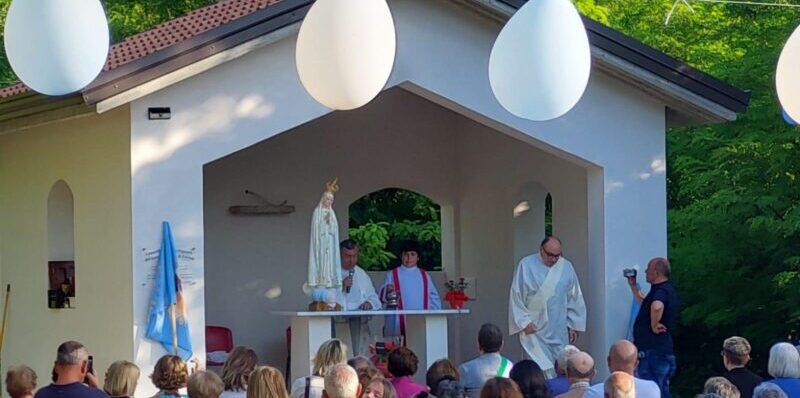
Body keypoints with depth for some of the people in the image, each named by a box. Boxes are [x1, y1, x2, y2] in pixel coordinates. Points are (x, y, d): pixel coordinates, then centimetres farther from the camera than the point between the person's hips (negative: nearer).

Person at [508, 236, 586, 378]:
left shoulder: (566, 267, 4)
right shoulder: (526, 266, -5)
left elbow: (574, 298, 11)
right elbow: (516, 297, -2)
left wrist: (573, 325, 9)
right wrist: (524, 322, -7)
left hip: (559, 332, 3)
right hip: (534, 329, -3)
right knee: (542, 370, -11)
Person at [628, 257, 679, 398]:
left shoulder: (661, 291, -16)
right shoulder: (667, 289, 17)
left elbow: (656, 306, -41)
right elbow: (645, 303, 36)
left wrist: (654, 326, -26)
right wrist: (633, 285, 31)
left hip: (653, 352, -11)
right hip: (663, 350, 11)